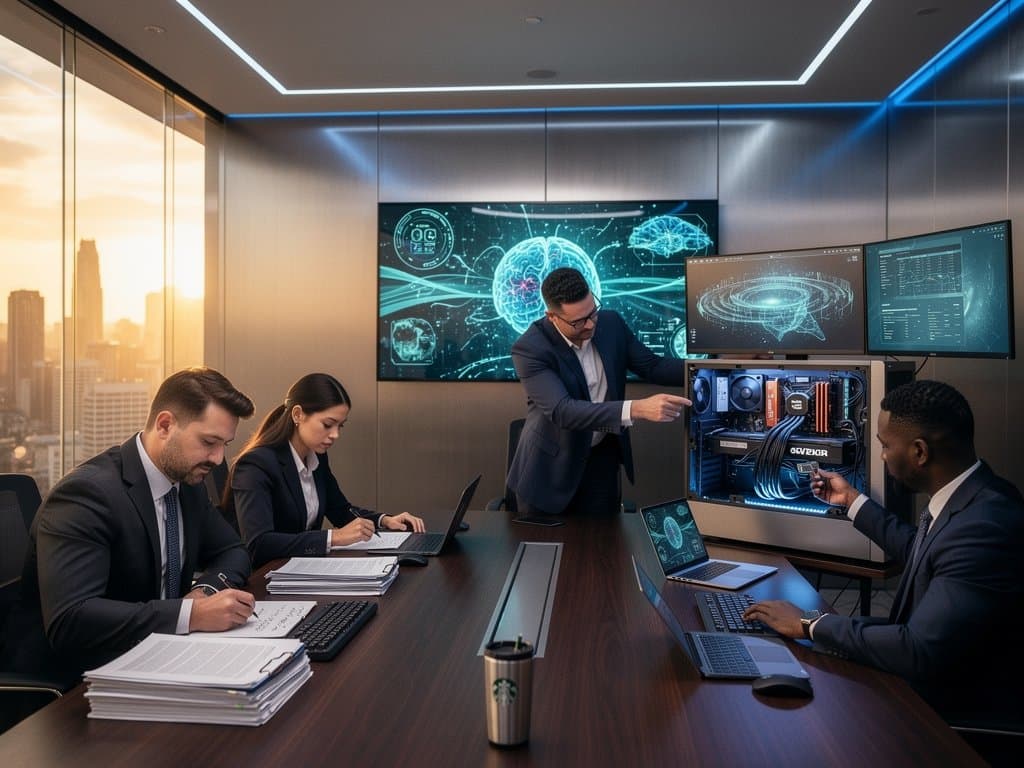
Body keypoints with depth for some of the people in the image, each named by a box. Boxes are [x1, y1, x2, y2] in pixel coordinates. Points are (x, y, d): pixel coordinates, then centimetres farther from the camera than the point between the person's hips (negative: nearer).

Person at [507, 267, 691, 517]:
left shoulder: (611, 323, -6)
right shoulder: (530, 349, -23)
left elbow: (653, 366, 2)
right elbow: (562, 410, -33)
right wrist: (636, 409, -41)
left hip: (601, 459, 4)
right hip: (550, 467, -4)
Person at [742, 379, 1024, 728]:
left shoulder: (985, 527, -32)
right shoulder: (967, 494, -3)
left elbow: (919, 653, -33)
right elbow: (917, 551, 17)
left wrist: (810, 625, -24)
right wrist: (852, 500, 19)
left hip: (957, 703, -8)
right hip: (936, 672, 8)